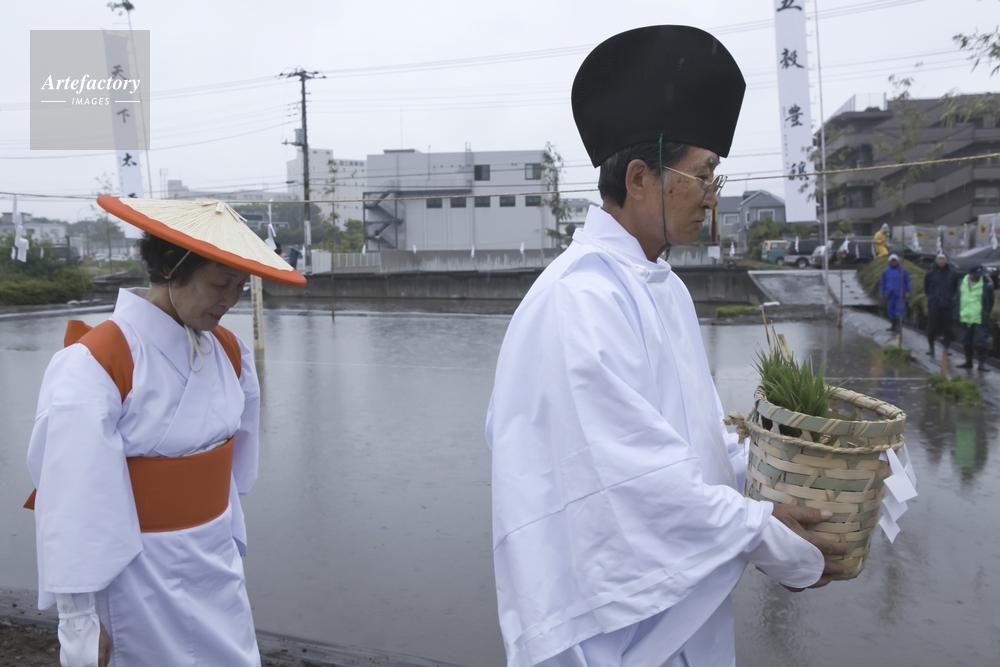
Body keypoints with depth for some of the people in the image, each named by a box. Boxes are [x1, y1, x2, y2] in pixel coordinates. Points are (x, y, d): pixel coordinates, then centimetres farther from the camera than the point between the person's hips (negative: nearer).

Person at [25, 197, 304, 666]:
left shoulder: (229, 352, -2)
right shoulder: (94, 363, -22)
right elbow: (74, 502, -18)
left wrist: (226, 545, 14)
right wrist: (77, 615, -13)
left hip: (216, 566, 6)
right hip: (134, 575, -5)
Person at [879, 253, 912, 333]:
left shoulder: (903, 271, 3)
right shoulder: (886, 271, 9)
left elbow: (907, 281, 4)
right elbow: (882, 283, 12)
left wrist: (910, 290, -5)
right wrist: (881, 293, 8)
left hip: (899, 294, -3)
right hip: (890, 295, 3)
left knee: (899, 310, -8)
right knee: (890, 310, 7)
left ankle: (899, 326, -6)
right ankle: (893, 325, 18)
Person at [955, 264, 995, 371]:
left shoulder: (986, 284, -9)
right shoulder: (962, 283, 5)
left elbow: (990, 302, -3)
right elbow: (958, 300, 12)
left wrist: (986, 315, -4)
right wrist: (958, 314, 8)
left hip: (980, 319, -5)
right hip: (966, 318, 5)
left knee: (981, 341, -6)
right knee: (967, 341, 14)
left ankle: (982, 363, 4)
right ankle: (968, 361, 26)